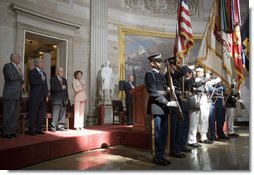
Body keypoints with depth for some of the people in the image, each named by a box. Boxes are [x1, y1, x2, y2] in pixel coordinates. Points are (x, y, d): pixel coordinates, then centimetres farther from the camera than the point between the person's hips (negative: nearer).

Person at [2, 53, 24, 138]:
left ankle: (12, 131, 13)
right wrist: (19, 76, -1)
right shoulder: (7, 66, -3)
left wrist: (22, 83, 6)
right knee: (8, 114, -6)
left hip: (17, 95, 8)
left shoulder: (19, 69, 22)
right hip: (10, 95, -8)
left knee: (15, 114, 7)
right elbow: (11, 77, -19)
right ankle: (6, 133, 1)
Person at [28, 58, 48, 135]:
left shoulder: (44, 73, 20)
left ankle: (38, 129, 16)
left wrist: (47, 96, 12)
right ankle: (30, 130, 4)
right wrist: (41, 80, -10)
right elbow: (32, 82, -17)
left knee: (41, 114, 8)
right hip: (35, 97, -7)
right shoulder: (32, 72, -1)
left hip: (43, 97, 7)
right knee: (33, 114, -2)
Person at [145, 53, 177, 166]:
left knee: (164, 133, 9)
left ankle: (161, 155, 18)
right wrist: (168, 102, -16)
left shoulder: (162, 76, 21)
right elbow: (154, 92, -14)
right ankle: (157, 157, 8)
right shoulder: (149, 74, -4)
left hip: (164, 108, 8)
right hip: (156, 108, -7)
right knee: (157, 133, -3)